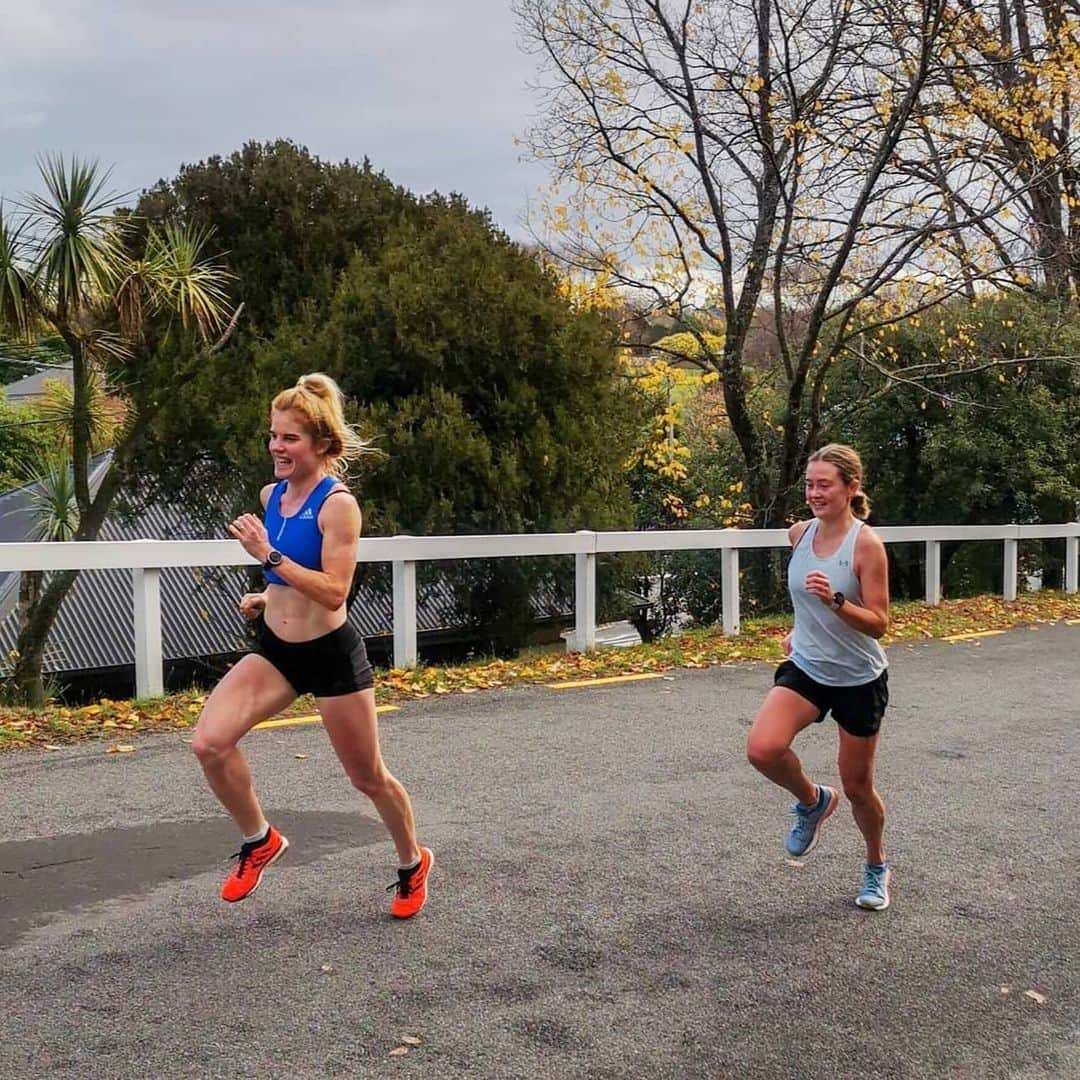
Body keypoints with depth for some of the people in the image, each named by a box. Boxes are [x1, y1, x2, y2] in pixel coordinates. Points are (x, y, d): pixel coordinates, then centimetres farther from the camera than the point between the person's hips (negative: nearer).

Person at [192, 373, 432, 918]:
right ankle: (259, 842, 11)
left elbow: (333, 591, -24)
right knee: (209, 743, -14)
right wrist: (267, 596, 4)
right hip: (274, 649, 6)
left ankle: (413, 865, 36)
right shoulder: (271, 494, 4)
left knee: (368, 778, 9)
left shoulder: (337, 504, -18)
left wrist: (269, 555, -28)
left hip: (331, 654, -6)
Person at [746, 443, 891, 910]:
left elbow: (878, 624, -19)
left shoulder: (866, 544, -18)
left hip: (859, 679, -4)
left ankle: (877, 868, 38)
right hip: (805, 668, 4)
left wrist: (835, 600, -33)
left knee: (857, 786, 9)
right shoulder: (799, 534, -2)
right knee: (762, 749, -22)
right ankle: (813, 802, 11)